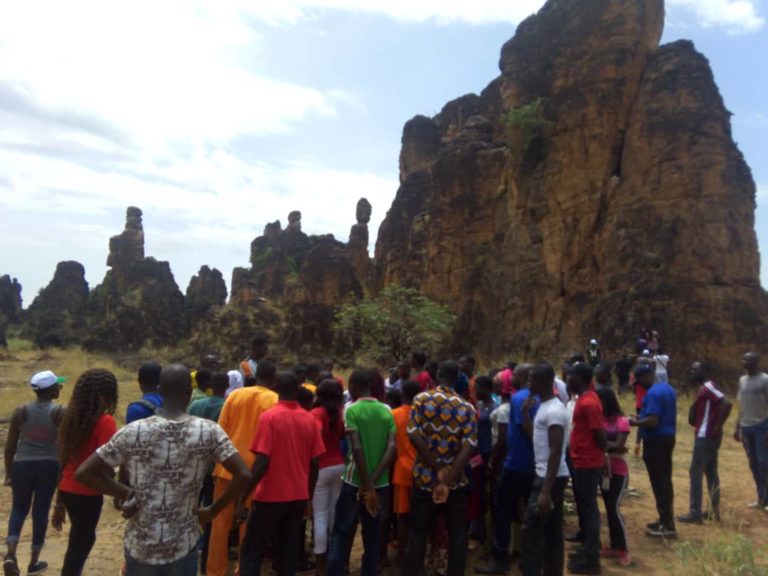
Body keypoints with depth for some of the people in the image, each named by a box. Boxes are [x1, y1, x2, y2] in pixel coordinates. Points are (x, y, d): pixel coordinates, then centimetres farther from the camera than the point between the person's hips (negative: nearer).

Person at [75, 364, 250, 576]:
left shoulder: (134, 431, -10)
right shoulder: (209, 431, -11)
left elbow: (83, 473, -8)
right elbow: (243, 475, -15)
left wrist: (126, 494, 0)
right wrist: (213, 510, -2)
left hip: (140, 547, 1)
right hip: (183, 547, -1)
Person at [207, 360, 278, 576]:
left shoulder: (234, 395, 4)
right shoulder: (275, 400, -5)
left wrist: (216, 465, 10)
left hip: (228, 466, 3)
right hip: (255, 469, -3)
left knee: (221, 521, 13)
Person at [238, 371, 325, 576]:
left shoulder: (269, 417, -13)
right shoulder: (310, 420, 1)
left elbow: (262, 462, -18)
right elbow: (315, 463, 3)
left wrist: (245, 493, -9)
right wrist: (308, 494, 14)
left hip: (271, 496, -4)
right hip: (299, 496, 4)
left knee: (252, 551, 9)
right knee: (288, 551, 13)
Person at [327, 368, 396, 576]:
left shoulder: (352, 410, -10)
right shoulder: (386, 411, 3)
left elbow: (357, 448, -19)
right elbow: (392, 447, -7)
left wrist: (367, 485, -16)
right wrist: (374, 479, -10)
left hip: (355, 481, -4)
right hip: (380, 483, 4)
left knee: (341, 534, 8)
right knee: (373, 536, 14)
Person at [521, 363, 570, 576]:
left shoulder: (554, 411, -20)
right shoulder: (545, 406, 11)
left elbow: (556, 453, -23)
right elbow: (539, 439, 18)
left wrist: (546, 491, -25)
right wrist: (526, 414, 9)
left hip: (550, 478, -10)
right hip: (551, 477, 10)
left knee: (531, 532, -4)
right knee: (553, 533, 16)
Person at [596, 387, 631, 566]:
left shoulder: (622, 421, -12)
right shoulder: (600, 419, 4)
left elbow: (618, 446, -19)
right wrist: (610, 446, -18)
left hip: (618, 471, -6)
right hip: (603, 469, 6)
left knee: (614, 508, -8)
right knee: (609, 509, 11)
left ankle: (624, 550, 5)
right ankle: (615, 546, 21)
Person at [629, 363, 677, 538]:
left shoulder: (653, 393, -21)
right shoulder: (668, 388, 11)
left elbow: (652, 421, -26)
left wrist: (636, 422, -10)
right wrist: (642, 417, 17)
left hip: (656, 440, -10)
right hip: (668, 437, 10)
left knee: (659, 482, -2)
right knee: (665, 480, 16)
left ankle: (667, 526, 3)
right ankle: (666, 520, 26)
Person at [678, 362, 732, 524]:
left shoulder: (708, 386, -13)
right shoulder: (704, 389, 16)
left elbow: (727, 404, -27)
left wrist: (718, 427, -23)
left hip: (705, 437, -10)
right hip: (709, 437, 10)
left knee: (696, 472, -5)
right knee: (711, 473, 15)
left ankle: (695, 513, -2)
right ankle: (714, 510, 22)